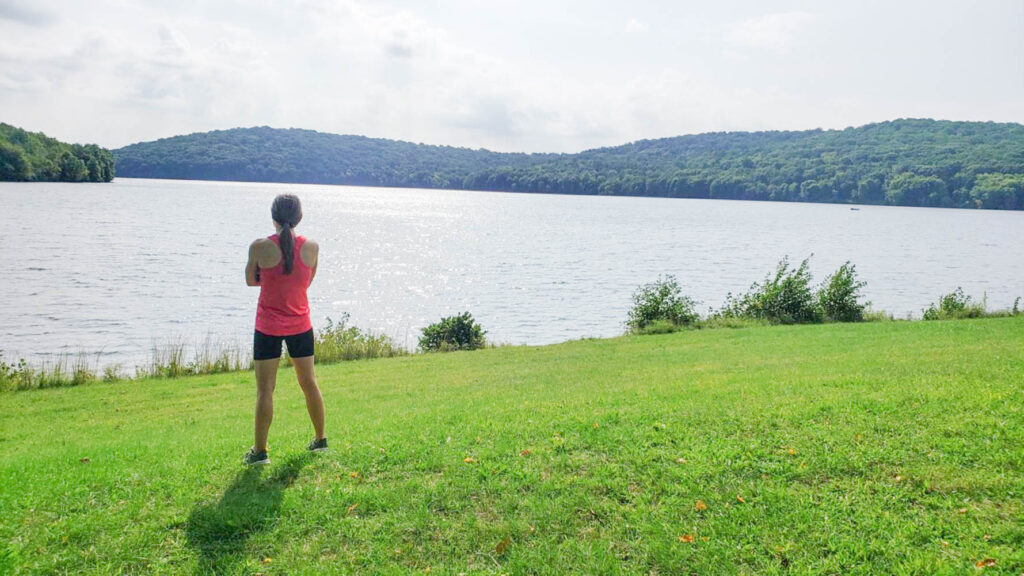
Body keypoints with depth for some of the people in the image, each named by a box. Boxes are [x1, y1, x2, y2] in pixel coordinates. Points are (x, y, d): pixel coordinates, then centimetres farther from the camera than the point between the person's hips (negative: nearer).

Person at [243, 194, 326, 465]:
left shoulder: (260, 247, -14)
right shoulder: (311, 247, -6)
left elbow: (251, 280, 1)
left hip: (268, 326, -3)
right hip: (300, 325, 3)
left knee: (265, 389, 3)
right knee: (309, 383, 16)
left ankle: (259, 451, 8)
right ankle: (320, 440, 28)